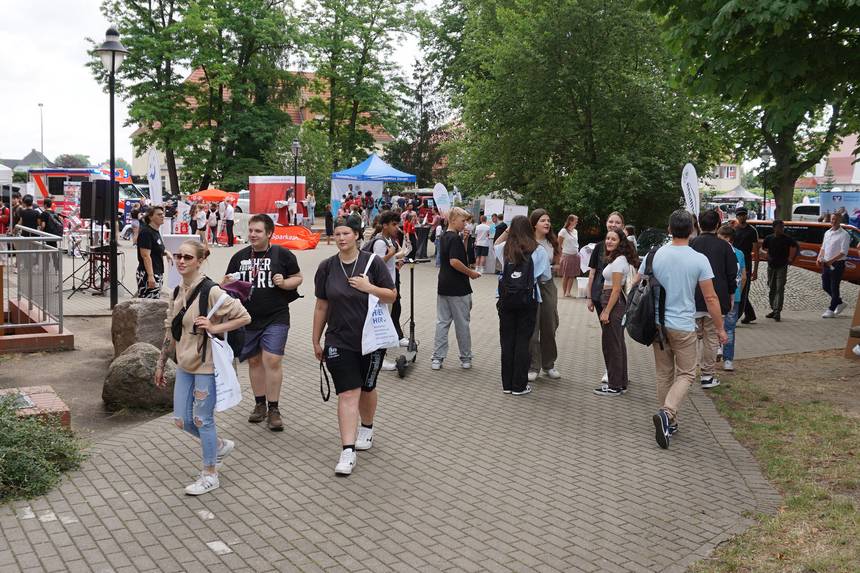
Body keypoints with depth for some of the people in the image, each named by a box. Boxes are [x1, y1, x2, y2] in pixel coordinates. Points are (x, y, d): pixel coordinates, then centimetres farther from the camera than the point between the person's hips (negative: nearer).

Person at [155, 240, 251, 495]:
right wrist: (161, 364, 18)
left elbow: (244, 317, -15)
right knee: (182, 420, 11)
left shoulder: (210, 291, -16)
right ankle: (221, 445, 37)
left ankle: (210, 475, 19)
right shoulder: (178, 293, 6)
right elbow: (170, 331, 15)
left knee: (202, 419, 2)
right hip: (185, 365, 8)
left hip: (206, 364, -7)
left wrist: (214, 328, -21)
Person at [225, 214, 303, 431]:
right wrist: (227, 283, -9)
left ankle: (273, 409, 0)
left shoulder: (282, 254, -2)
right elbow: (226, 284, 15)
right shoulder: (240, 257, 8)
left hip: (275, 318, -4)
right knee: (254, 360, 12)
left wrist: (284, 283, -16)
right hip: (248, 318, 4)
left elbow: (297, 278, 5)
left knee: (272, 360, -10)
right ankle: (260, 404, 26)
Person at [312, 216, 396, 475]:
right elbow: (321, 306, 7)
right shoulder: (327, 267, 1)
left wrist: (369, 287, -18)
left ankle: (366, 428, 43)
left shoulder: (372, 262, -5)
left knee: (366, 388, 16)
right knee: (348, 393, -7)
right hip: (339, 341, 0)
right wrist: (316, 341, 10)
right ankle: (348, 452, -8)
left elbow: (392, 296, -1)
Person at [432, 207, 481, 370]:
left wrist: (464, 240, 6)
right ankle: (466, 359, 15)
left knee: (442, 322, 8)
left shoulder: (444, 237, 11)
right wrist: (471, 272, -15)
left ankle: (437, 358, 7)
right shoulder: (455, 238, -17)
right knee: (462, 324, 4)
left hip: (443, 287, 8)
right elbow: (454, 261, -26)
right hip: (458, 288, -8)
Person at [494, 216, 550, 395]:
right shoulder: (538, 251, -6)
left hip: (506, 299, 2)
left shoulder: (504, 248, 1)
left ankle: (507, 384, 16)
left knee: (507, 340, 9)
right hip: (528, 300, -2)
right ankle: (519, 385, 8)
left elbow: (495, 246, 26)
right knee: (523, 341, 4)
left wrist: (506, 231, 21)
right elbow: (546, 276, 3)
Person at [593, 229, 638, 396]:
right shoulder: (616, 259, 15)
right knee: (618, 344, 15)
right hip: (618, 305, 10)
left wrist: (607, 311, -19)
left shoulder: (619, 260, -15)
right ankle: (621, 382, 24)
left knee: (611, 344, -4)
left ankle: (614, 386, 3)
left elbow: (616, 289, -19)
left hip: (614, 303, -10)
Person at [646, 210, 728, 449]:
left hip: (658, 324, 3)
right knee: (686, 374, 6)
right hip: (684, 327, -3)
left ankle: (668, 423, 22)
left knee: (664, 374, 15)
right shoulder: (699, 260, -10)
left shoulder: (654, 256, -3)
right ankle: (667, 413, -17)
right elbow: (710, 298, -7)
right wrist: (720, 328, 3)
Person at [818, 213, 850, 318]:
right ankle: (840, 303, 31)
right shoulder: (827, 233, 12)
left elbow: (843, 252, -16)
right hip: (826, 264, 7)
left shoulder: (844, 235, -10)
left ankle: (831, 310, 7)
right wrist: (819, 258, 2)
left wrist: (831, 260, -23)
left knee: (834, 287, -1)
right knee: (825, 286, 12)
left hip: (837, 264, -7)